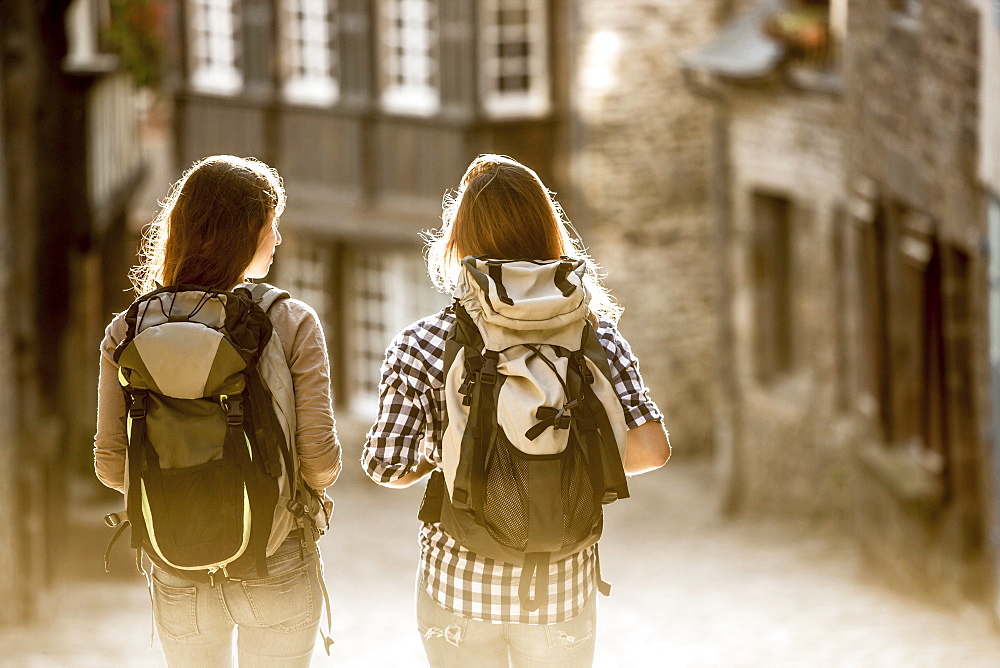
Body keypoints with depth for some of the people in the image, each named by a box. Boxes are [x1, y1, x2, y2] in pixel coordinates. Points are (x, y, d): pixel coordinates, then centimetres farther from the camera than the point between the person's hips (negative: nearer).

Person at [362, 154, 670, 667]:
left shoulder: (421, 345, -10)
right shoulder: (593, 336, -6)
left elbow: (386, 467, -11)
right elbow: (652, 449, -12)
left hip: (458, 581, -1)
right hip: (561, 587, 1)